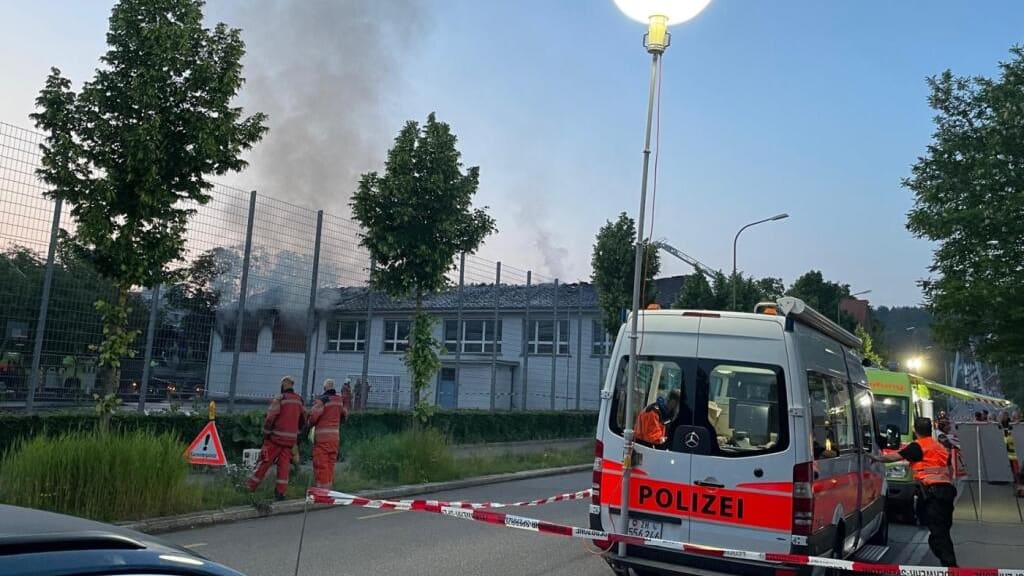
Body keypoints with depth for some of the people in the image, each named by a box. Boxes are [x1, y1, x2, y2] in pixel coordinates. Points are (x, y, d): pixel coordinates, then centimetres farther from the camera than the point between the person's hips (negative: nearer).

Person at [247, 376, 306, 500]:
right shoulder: (299, 400, 7)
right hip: (291, 438, 4)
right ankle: (280, 491, 5)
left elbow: (270, 418, -15)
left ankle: (250, 487, 11)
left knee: (264, 462, 4)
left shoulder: (280, 398, -10)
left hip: (276, 437, -4)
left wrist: (266, 433, -5)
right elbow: (303, 419, 14)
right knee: (284, 464, 8)